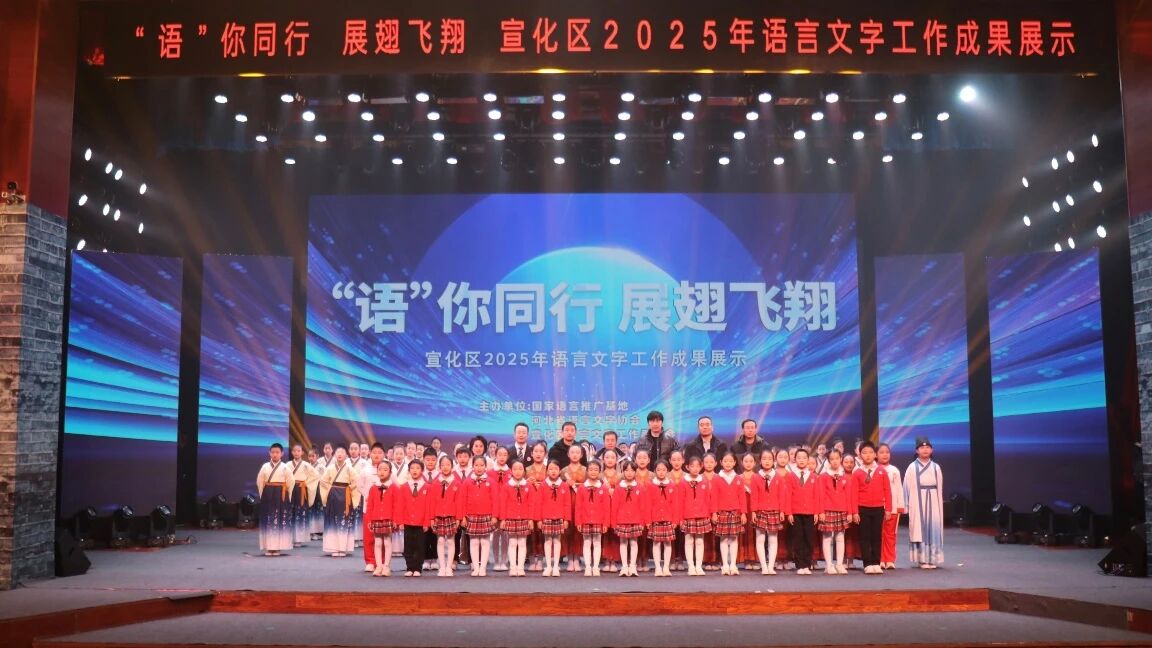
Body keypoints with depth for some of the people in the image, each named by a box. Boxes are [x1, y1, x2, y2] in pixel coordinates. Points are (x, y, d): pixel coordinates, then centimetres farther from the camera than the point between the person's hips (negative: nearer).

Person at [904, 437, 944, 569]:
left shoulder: (936, 467, 7)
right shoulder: (912, 467, -1)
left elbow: (940, 488, 9)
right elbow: (908, 488, -2)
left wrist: (939, 505, 6)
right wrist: (907, 505, -7)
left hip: (933, 502, 2)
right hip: (917, 502, -2)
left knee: (933, 529, 1)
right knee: (919, 529, -2)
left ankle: (932, 558, 7)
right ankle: (922, 559, 1)